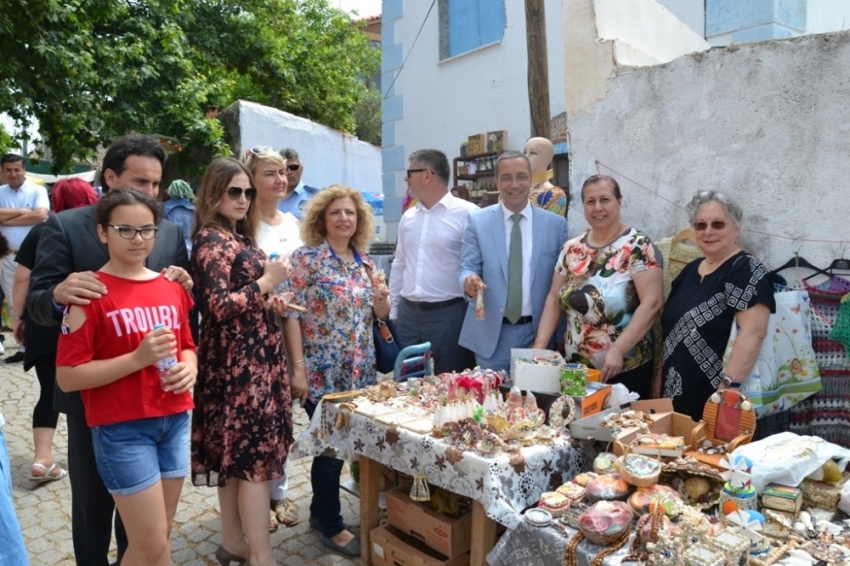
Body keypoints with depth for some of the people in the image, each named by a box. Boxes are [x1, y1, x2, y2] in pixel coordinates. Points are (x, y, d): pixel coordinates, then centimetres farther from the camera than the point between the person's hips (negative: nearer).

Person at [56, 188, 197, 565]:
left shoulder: (172, 287, 6)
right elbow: (68, 376, -14)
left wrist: (189, 367, -3)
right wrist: (138, 358, -23)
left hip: (175, 420, 6)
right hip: (121, 428, -5)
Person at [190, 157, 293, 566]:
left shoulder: (237, 237, 15)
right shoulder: (211, 239, -13)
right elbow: (218, 306, -20)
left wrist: (271, 302, 11)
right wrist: (266, 282, -15)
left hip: (249, 357, 9)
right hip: (238, 360, -9)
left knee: (235, 452, 14)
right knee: (255, 453, -5)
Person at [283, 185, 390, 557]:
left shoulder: (365, 261, 9)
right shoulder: (307, 258, -8)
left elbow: (377, 314, 16)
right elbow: (291, 315, -12)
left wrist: (382, 305, -8)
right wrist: (299, 368, -17)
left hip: (360, 372, 6)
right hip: (322, 373, -6)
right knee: (332, 446, 1)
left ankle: (320, 510, 34)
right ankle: (332, 526, 20)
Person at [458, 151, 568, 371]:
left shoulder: (556, 224, 3)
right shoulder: (478, 221, 1)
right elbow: (467, 267, -1)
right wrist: (469, 280, -25)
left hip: (539, 332, 1)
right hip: (491, 333, -1)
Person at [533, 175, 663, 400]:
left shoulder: (637, 246, -10)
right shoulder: (571, 248, 6)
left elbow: (651, 303, -16)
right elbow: (554, 298, 9)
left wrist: (617, 350, -23)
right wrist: (540, 344, -1)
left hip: (626, 368, -4)